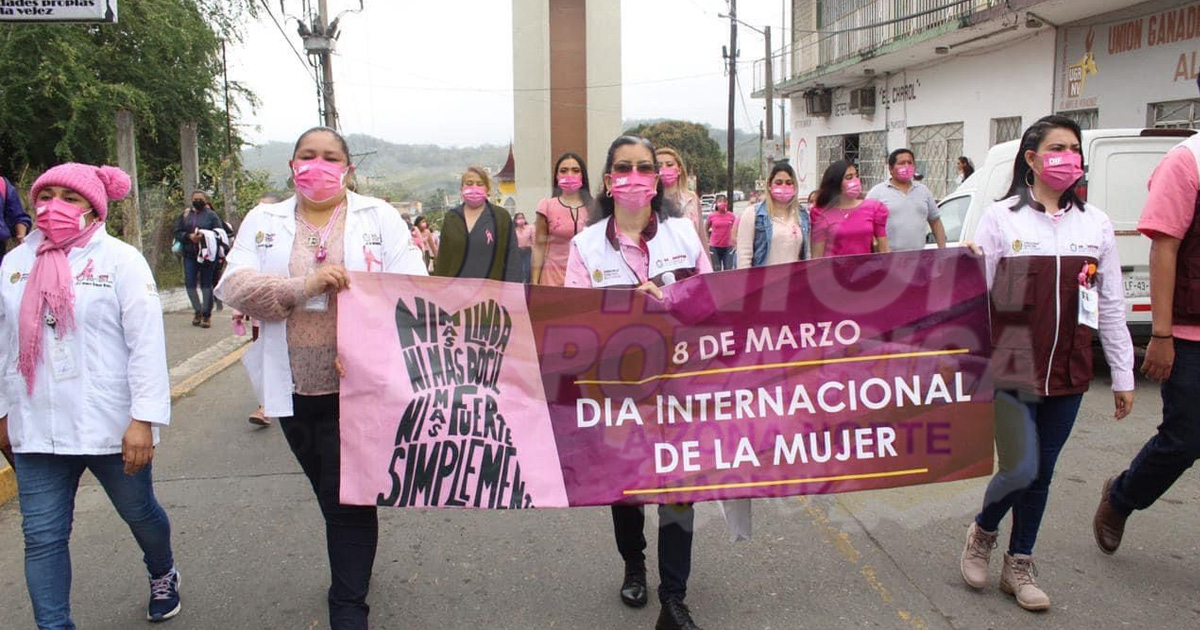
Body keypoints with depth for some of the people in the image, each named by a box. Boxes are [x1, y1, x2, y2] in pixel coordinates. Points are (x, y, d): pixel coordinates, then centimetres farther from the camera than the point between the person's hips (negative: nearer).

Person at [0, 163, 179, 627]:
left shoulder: (120, 259, -7)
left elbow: (147, 342, -12)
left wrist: (144, 418, -17)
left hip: (111, 426, -3)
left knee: (139, 512, 16)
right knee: (42, 538, 3)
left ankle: (163, 576, 44)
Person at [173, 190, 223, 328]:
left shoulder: (211, 215, 2)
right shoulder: (185, 215, 11)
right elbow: (177, 233, 7)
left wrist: (204, 236, -20)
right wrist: (189, 236, -12)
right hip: (190, 255, 3)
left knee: (206, 284, 2)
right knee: (190, 283, -2)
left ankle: (206, 314, 7)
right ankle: (197, 310, 12)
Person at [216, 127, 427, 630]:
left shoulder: (379, 217, 3)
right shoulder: (263, 220, 10)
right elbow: (235, 286, -4)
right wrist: (305, 286, -19)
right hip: (292, 387, 3)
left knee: (349, 500, -2)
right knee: (329, 494, 18)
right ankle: (355, 567, 42)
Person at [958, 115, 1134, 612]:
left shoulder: (1095, 224, 8)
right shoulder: (1001, 218, -1)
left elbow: (1110, 306, 10)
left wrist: (1123, 376, 10)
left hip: (1067, 374, 4)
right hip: (1010, 368, -4)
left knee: (1041, 474, 11)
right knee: (1021, 469, -9)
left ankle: (1019, 565, 29)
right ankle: (982, 531, 23)